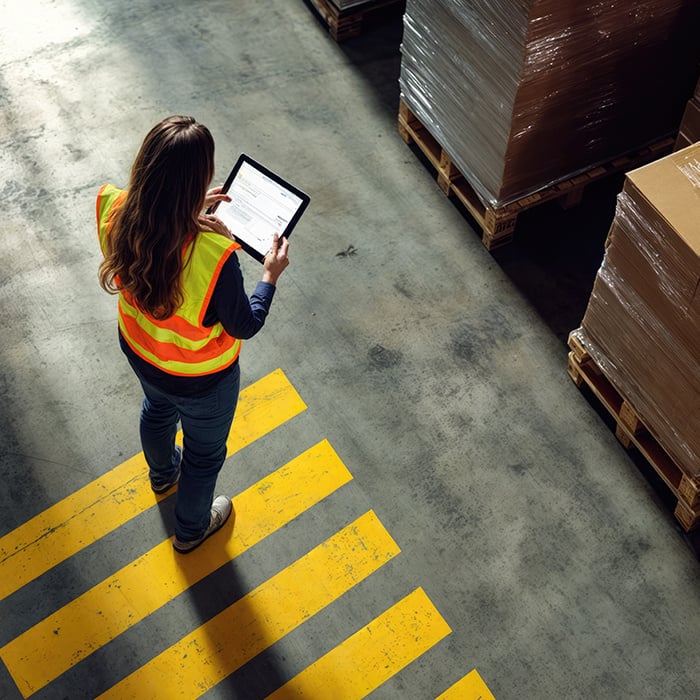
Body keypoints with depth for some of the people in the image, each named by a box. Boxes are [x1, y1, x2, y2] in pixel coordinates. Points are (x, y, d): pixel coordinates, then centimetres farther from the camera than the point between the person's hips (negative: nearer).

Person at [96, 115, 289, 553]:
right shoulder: (214, 255, -43)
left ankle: (163, 473, 72)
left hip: (139, 352, 6)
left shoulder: (115, 211, -27)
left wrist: (190, 211, -2)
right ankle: (191, 529, 56)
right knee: (205, 451, 27)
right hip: (201, 378, -5)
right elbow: (245, 326, -24)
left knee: (157, 411, 39)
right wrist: (271, 275, -11)